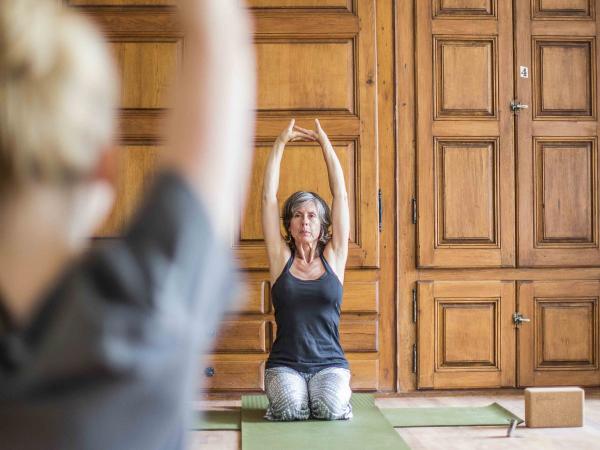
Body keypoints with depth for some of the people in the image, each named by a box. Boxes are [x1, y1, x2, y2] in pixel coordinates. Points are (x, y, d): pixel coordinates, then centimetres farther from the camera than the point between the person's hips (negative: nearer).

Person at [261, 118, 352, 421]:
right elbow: (269, 196, 1)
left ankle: (340, 392, 9)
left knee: (330, 409, -27)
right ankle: (278, 391, 8)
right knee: (291, 409, -28)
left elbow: (341, 195, 2)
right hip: (285, 364, 0)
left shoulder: (333, 258, 5)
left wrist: (325, 144, 2)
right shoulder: (281, 258, 5)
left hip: (329, 363, 0)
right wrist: (280, 143, -1)